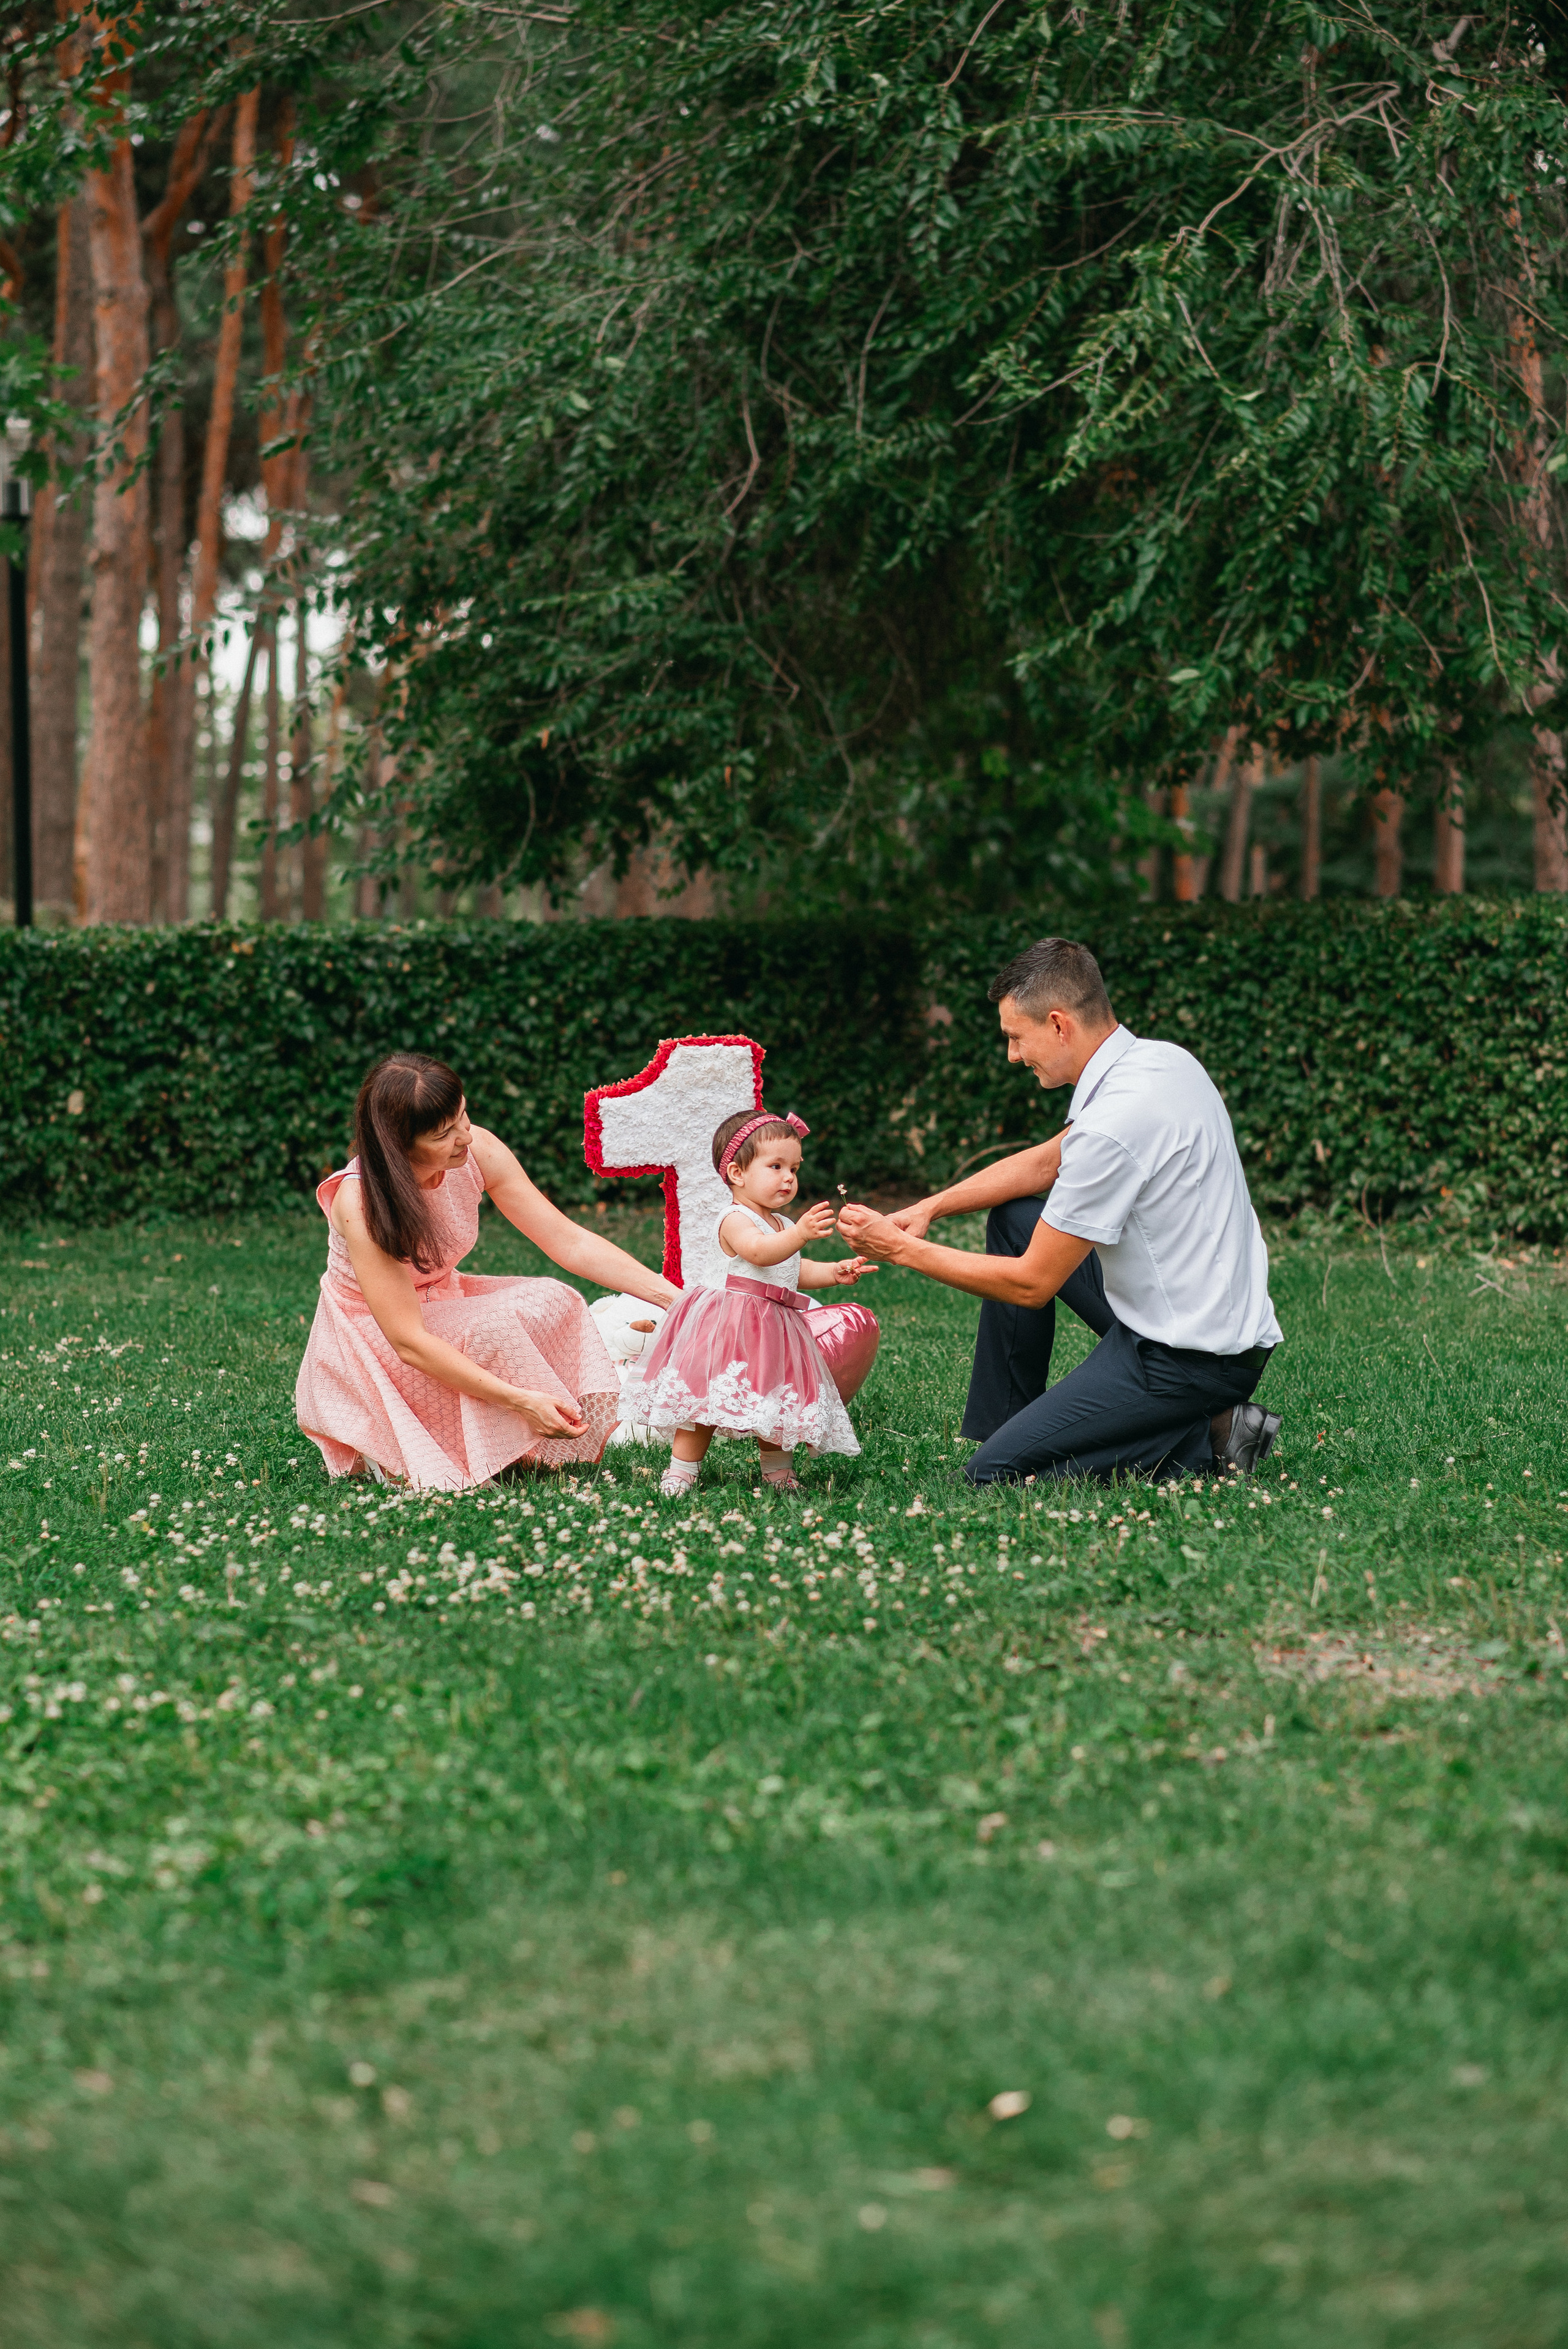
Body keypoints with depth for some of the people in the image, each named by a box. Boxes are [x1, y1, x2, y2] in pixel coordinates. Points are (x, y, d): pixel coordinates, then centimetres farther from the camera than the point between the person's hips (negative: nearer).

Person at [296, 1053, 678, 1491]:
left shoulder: (476, 1151, -17)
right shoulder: (360, 1202, -32)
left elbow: (569, 1242, -12)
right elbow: (408, 1342, -34)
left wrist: (673, 1297, -21)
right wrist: (520, 1400, -39)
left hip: (443, 1306, 6)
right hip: (370, 1337, -6)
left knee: (551, 1303, -20)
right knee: (491, 1331, -30)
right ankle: (386, 1451, -11)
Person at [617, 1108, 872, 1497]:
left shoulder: (782, 1225, 17)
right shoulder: (735, 1221, -13)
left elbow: (795, 1271, 28)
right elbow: (758, 1252, -33)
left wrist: (834, 1273, 12)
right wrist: (799, 1234, -47)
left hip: (774, 1329, 8)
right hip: (732, 1327, -8)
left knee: (777, 1404, 13)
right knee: (706, 1398, -10)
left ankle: (778, 1471, 28)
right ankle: (681, 1472, -2)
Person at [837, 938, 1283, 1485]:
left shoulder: (1113, 1125, -26)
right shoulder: (1159, 1059, 4)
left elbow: (1032, 1285, -17)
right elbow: (1046, 1161, 20)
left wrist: (903, 1250, -7)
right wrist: (930, 1208, 11)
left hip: (1186, 1357, -10)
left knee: (993, 1474, -8)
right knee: (1014, 1218, 18)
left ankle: (1205, 1443, -2)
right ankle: (1006, 1426, 24)